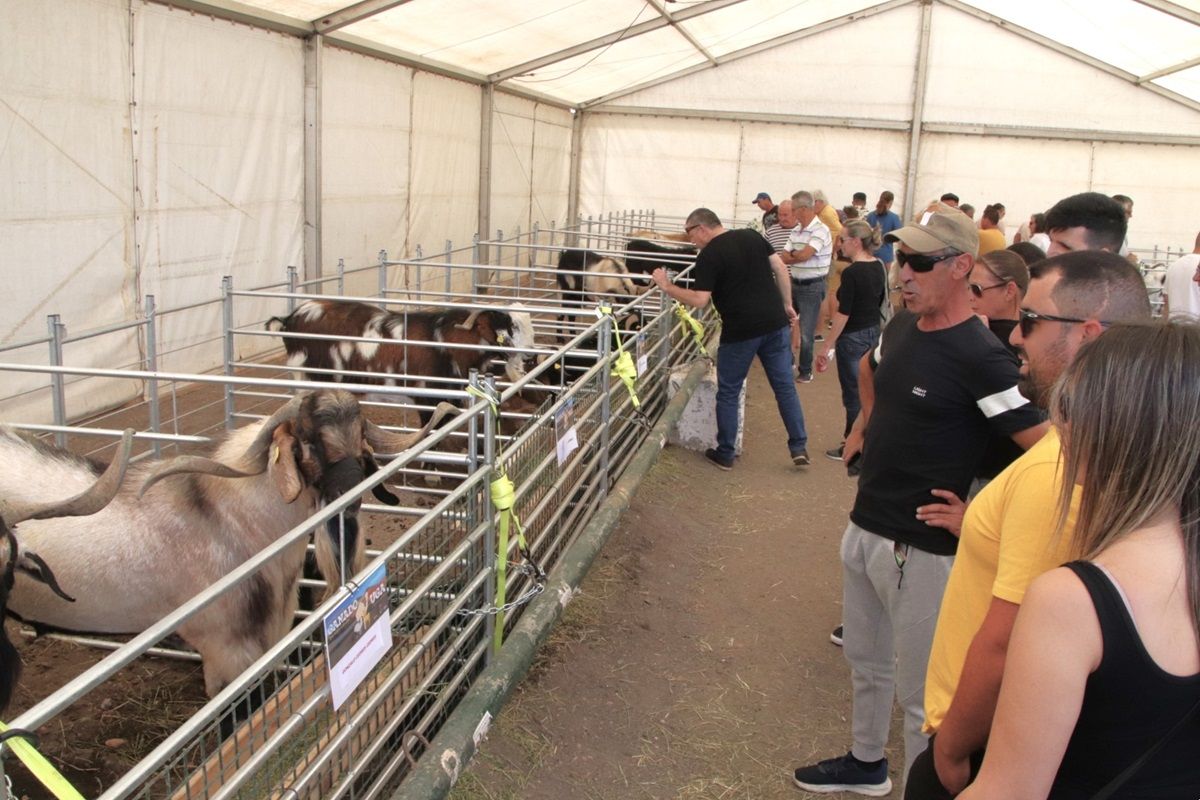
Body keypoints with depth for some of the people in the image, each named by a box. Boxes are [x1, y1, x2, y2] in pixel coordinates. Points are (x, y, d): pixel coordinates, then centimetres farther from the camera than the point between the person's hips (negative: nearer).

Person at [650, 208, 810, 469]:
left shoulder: (709, 256, -10)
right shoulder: (751, 236, 8)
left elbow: (699, 300, -16)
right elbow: (780, 268, 9)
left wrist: (666, 286, -6)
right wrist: (787, 305, 16)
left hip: (740, 330, -5)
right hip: (775, 322, 6)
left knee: (728, 393, 10)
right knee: (785, 386, 13)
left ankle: (725, 454, 18)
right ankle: (799, 447, 15)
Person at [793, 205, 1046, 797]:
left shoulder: (979, 356, -22)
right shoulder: (901, 326, 3)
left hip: (921, 548, -9)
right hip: (864, 526, 9)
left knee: (920, 692, 5)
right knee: (866, 662, 26)